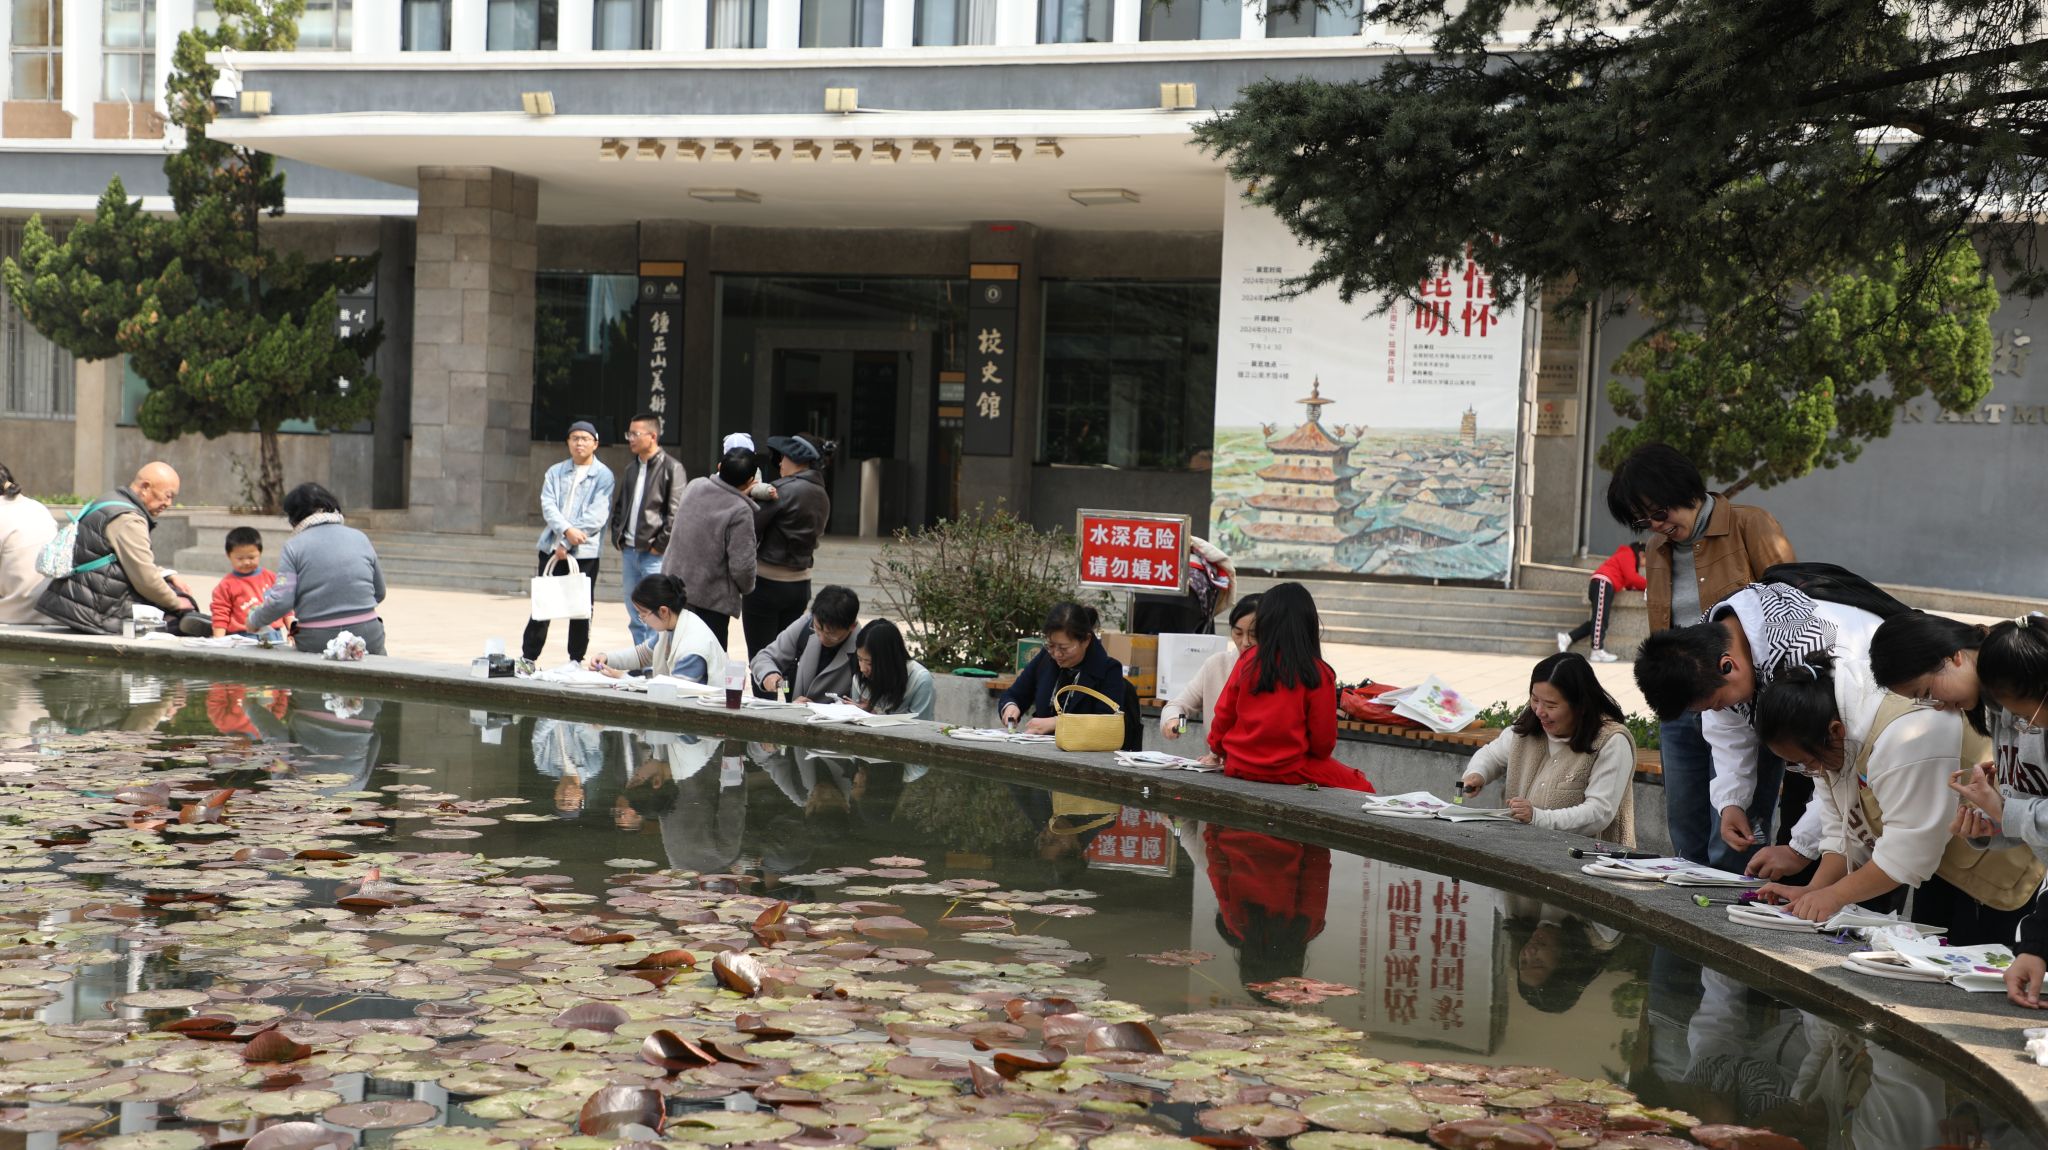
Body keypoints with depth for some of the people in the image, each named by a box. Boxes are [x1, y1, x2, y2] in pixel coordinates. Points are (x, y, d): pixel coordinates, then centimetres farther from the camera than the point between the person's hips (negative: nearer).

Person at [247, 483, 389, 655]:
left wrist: (254, 621, 7)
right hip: (367, 637, 2)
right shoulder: (360, 538, 7)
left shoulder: (293, 546, -2)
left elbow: (280, 601, -11)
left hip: (316, 642, -2)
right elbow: (379, 593, 14)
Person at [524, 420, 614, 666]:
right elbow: (548, 506, -1)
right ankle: (529, 657, 11)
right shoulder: (556, 472, 11)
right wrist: (566, 530, -19)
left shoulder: (603, 476, -1)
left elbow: (596, 516, -9)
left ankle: (576, 660, 10)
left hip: (584, 552, -3)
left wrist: (567, 544, -13)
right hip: (551, 547, 3)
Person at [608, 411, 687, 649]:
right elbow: (618, 505, 23)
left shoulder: (672, 468, -6)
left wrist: (660, 545, -13)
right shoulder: (630, 468, 15)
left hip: (654, 554, -7)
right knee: (635, 618, 11)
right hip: (628, 551, 7)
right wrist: (617, 537, 11)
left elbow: (676, 514, -11)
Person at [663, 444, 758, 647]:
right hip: (711, 599, -7)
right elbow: (742, 565, -19)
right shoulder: (740, 512, -19)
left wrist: (740, 496, 8)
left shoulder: (694, 486, -1)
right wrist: (747, 587, 1)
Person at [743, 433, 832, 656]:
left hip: (767, 583, -7)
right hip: (800, 584, 7)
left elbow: (751, 531, -16)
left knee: (759, 657, -3)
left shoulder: (784, 489, -15)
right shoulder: (822, 496, 9)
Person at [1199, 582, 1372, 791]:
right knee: (1359, 786, 13)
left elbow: (1224, 713, 7)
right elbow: (1323, 741, -4)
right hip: (1288, 772, -4)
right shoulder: (1319, 674, -10)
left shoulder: (1249, 661, -2)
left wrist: (1216, 751, 25)